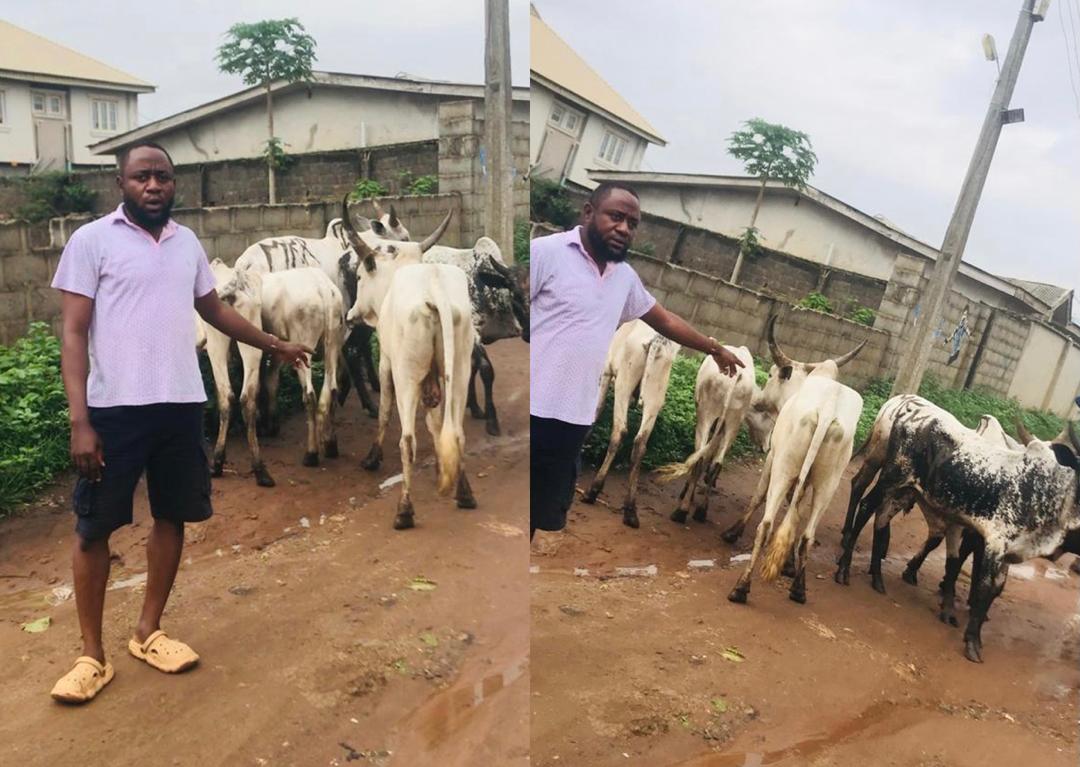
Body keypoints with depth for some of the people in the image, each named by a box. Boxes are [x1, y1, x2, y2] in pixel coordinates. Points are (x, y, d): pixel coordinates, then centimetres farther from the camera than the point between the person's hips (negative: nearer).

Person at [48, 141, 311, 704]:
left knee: (172, 516, 12)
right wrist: (79, 421, -16)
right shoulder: (91, 241, -5)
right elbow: (73, 335, -8)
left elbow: (214, 309, 25)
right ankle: (92, 654, 19)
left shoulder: (187, 243, 10)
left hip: (181, 405, 5)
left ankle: (148, 632, 29)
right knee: (94, 527, 4)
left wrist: (275, 345, 31)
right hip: (114, 408, -5)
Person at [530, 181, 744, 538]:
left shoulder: (625, 277, 14)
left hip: (573, 421, 6)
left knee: (542, 517, 12)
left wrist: (716, 349, 37)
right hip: (535, 412, -6)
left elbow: (665, 320, 28)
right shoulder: (546, 252, -7)